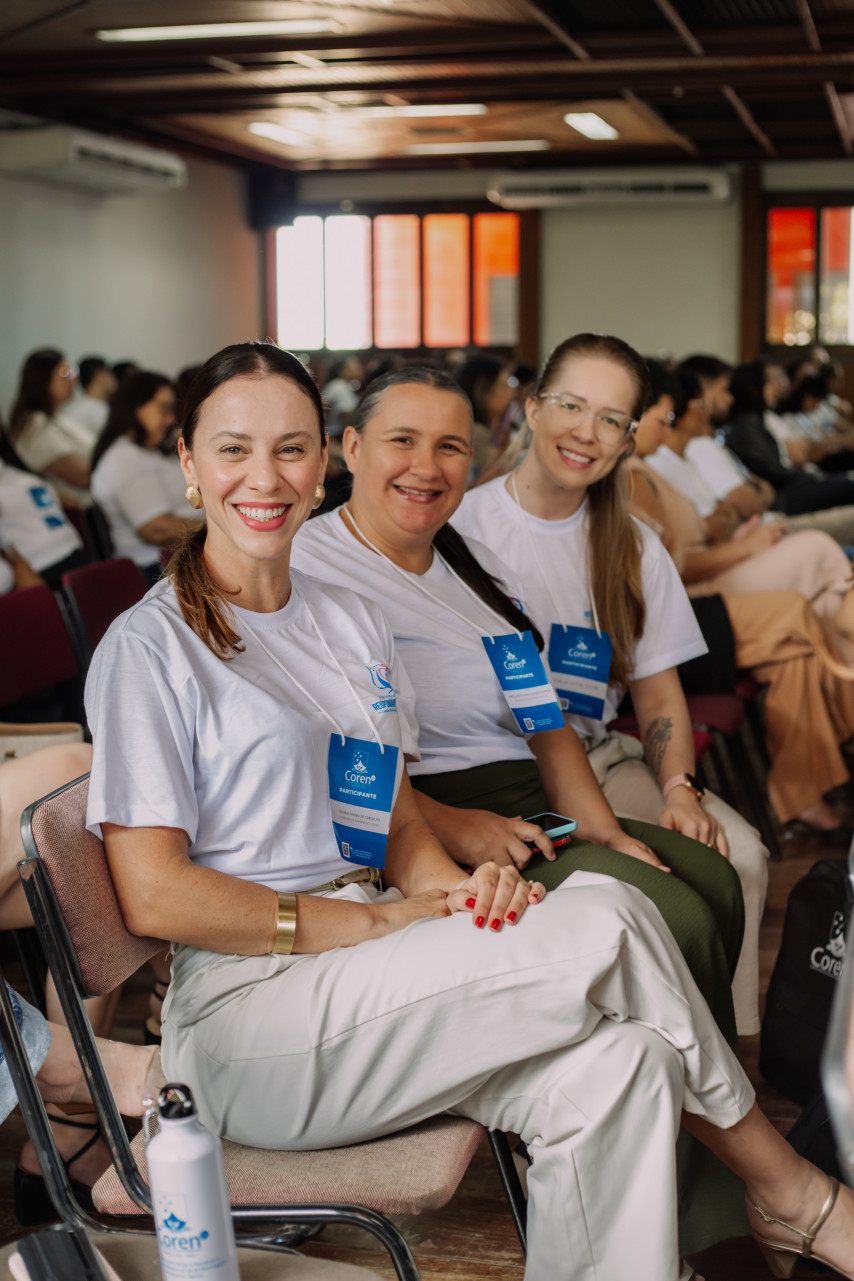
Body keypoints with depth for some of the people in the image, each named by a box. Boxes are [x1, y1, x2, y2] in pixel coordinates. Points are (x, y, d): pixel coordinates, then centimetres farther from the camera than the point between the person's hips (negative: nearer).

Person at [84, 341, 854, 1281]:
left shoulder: (347, 620, 16)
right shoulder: (148, 647, -5)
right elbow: (154, 896, -11)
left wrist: (460, 890, -6)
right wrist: (371, 922, -14)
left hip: (373, 989, 7)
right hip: (250, 1010, -6)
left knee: (616, 1066, -23)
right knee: (606, 922, -20)